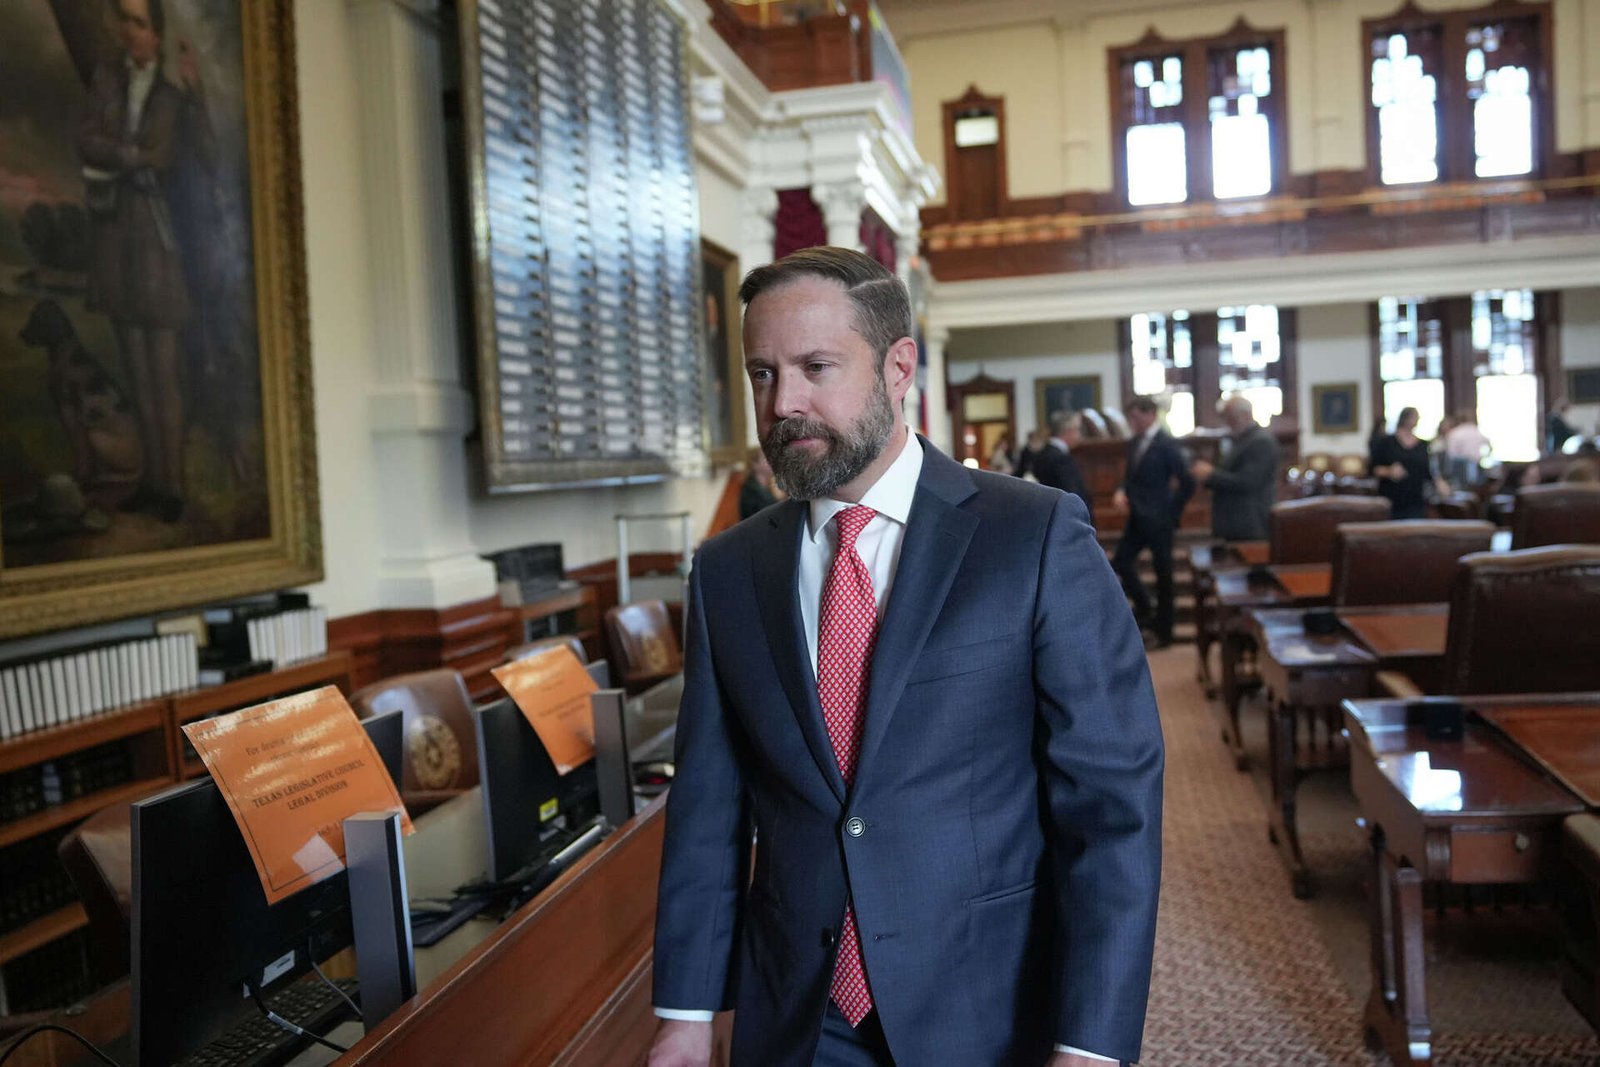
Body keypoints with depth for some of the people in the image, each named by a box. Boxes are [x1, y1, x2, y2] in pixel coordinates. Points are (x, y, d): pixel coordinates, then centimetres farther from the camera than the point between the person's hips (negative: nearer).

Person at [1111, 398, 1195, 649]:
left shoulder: (1166, 444, -14)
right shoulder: (1134, 442, 8)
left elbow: (1187, 483, -14)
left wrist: (1172, 513, -9)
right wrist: (1122, 491, -3)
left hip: (1157, 520, -7)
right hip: (1137, 519, 7)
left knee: (1162, 574, 4)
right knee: (1120, 562, 5)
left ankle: (1163, 630, 15)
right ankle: (1144, 608, 25)